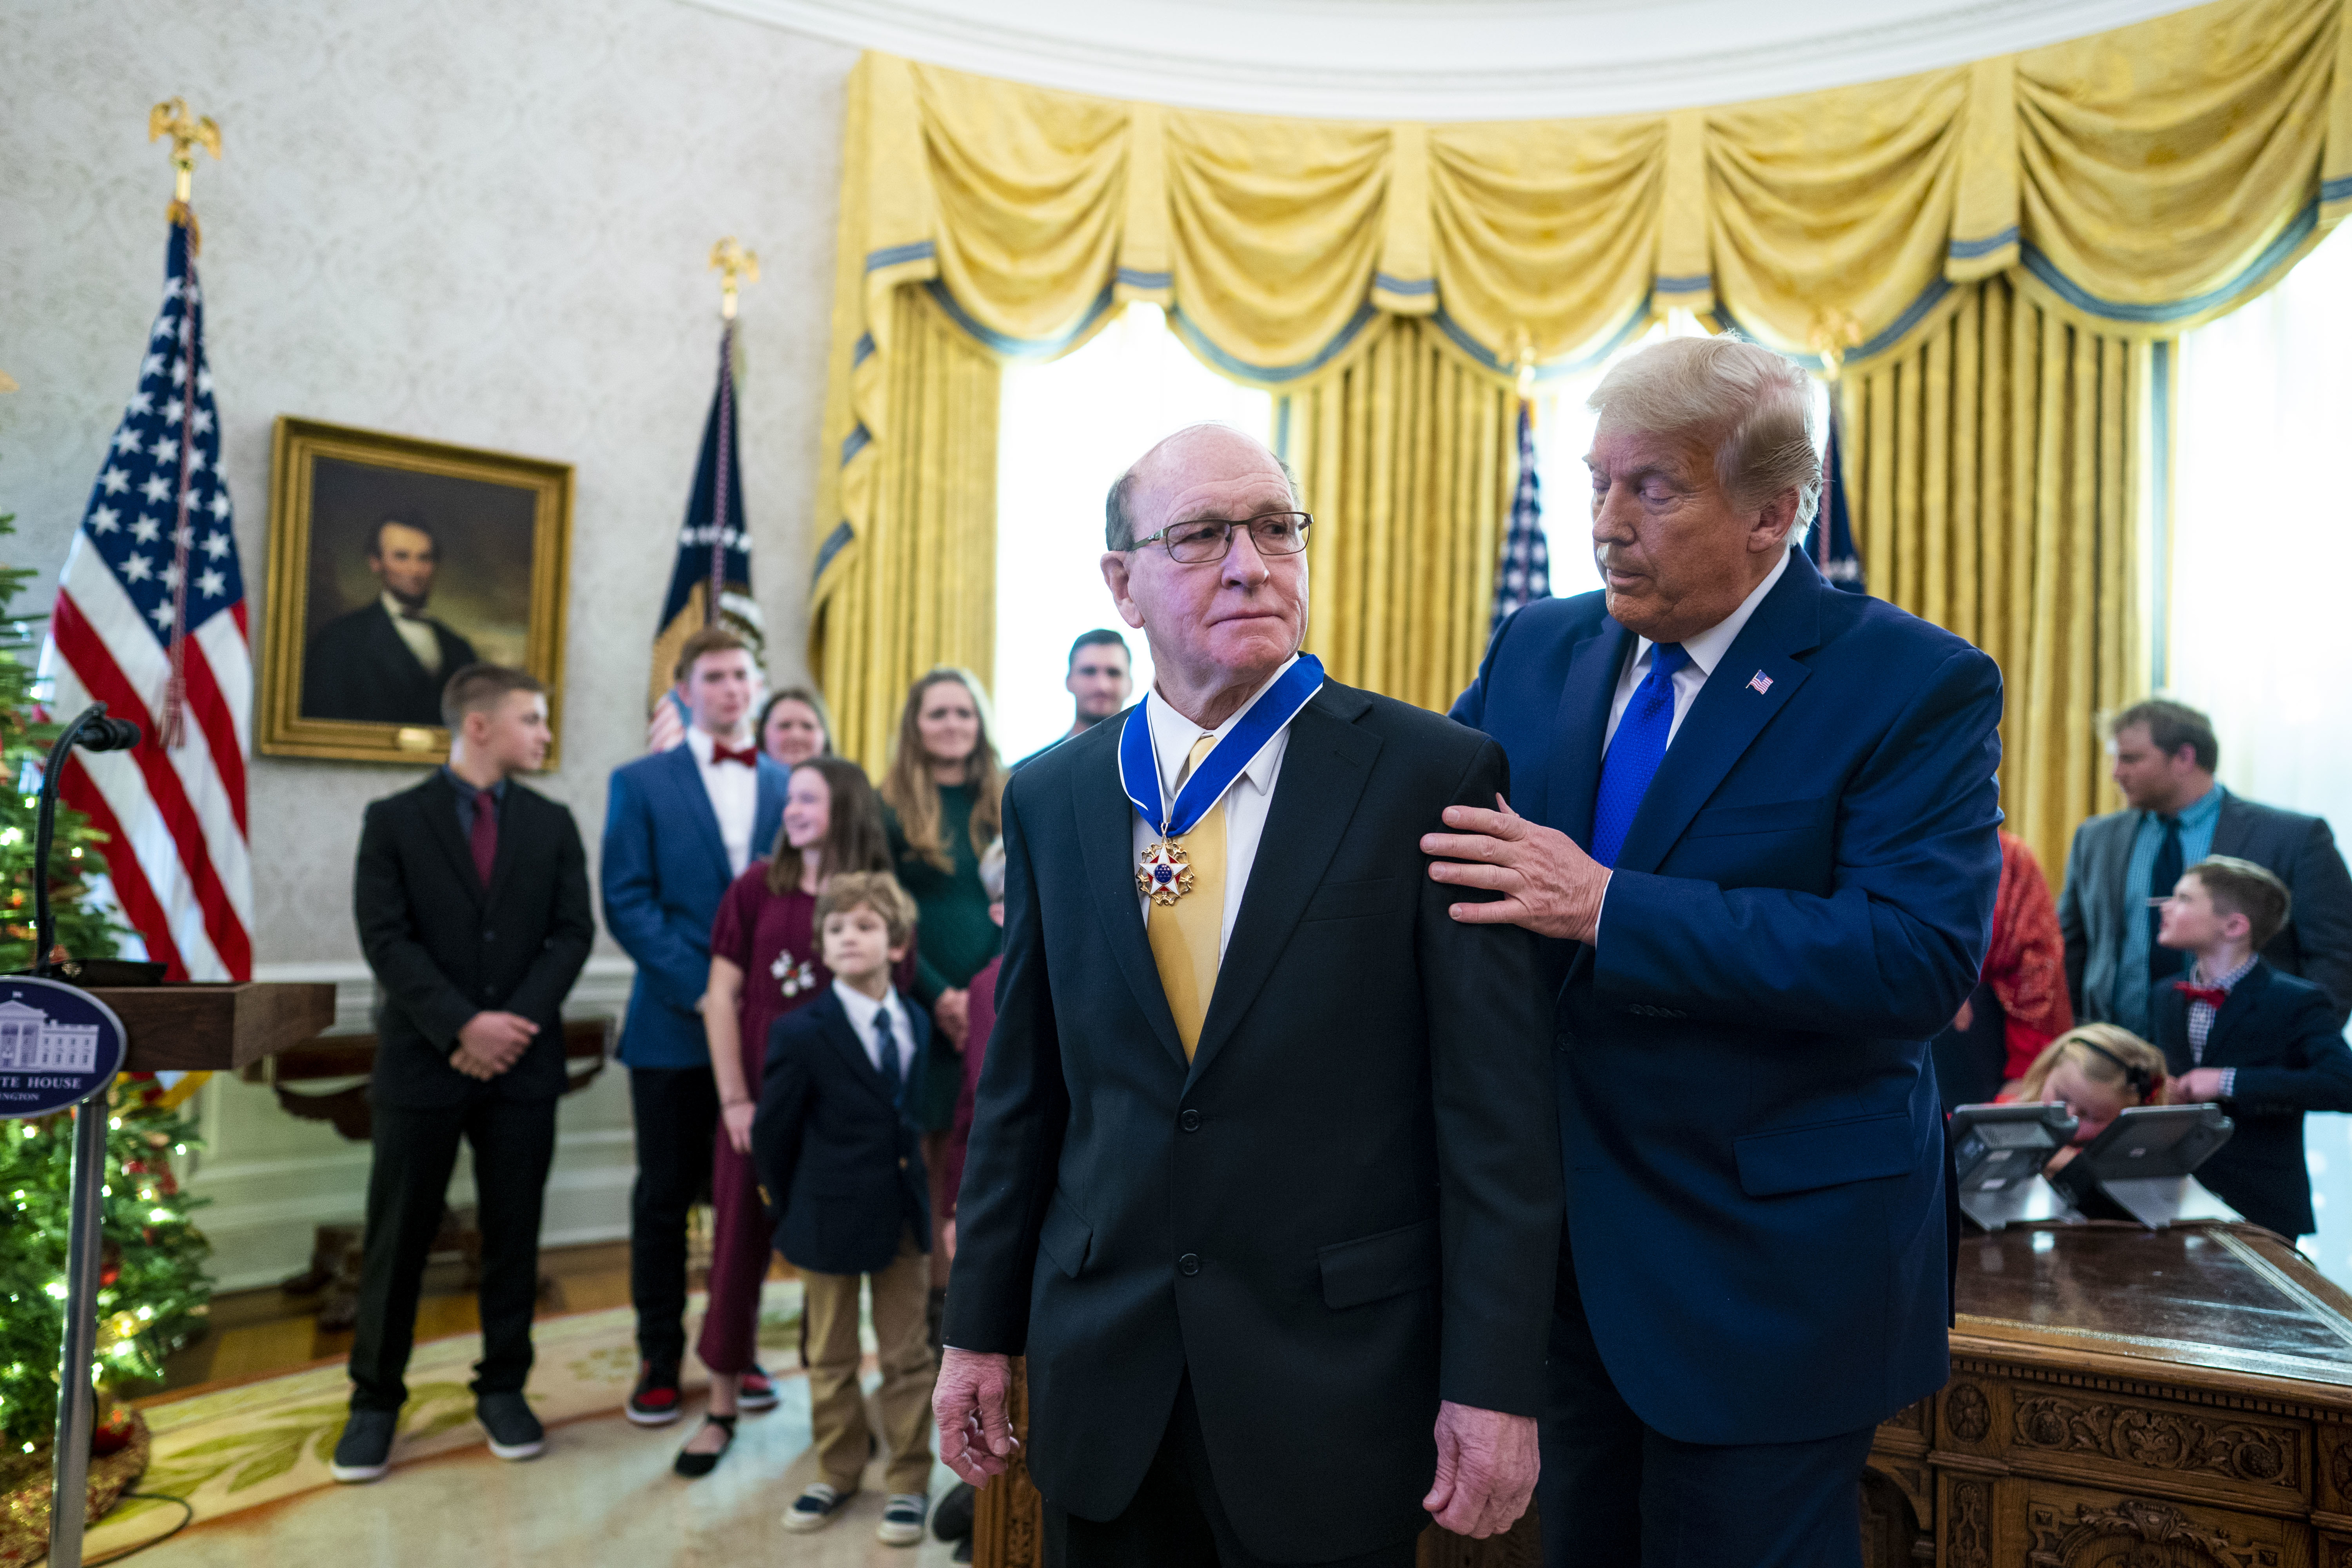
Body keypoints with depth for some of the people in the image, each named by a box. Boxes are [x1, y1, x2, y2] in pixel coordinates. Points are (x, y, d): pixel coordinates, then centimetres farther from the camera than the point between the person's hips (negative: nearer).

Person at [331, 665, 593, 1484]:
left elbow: (572, 933, 1)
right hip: (421, 1062, -2)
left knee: (513, 1232, 8)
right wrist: (462, 1025, -17)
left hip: (523, 1063, 2)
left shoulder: (552, 824, 7)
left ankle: (503, 1388, 23)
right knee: (399, 1238, 6)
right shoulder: (394, 820, 0)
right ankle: (375, 1400, 22)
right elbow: (385, 939, -8)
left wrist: (514, 1022, -12)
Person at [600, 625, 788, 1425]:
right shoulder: (641, 783, 3)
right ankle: (660, 1359, 20)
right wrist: (699, 988, -13)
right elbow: (626, 902, -5)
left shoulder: (790, 786, 8)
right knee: (666, 1195, 7)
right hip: (675, 1024, -2)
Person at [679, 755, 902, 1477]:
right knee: (737, 1249, 8)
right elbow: (722, 996, 0)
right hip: (755, 1103, 1)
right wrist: (736, 1100, -5)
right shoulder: (757, 887, 0)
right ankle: (722, 1409, 23)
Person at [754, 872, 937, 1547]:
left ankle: (908, 1482, 25)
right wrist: (794, 1210, 2)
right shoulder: (800, 1034, -13)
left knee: (908, 1355, 11)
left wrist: (915, 1186, 3)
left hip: (904, 1214, 3)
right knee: (832, 1359, 14)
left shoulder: (918, 1025, 1)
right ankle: (838, 1471, 33)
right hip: (830, 1217, -3)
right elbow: (773, 1134, -5)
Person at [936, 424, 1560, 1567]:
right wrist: (980, 1326, 9)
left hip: (1336, 1383, -3)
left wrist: (1494, 1382, -10)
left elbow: (1496, 1106, -9)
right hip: (1102, 1371, 3)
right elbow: (1021, 1088, 7)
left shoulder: (1434, 775, -9)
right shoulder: (1050, 797, 3)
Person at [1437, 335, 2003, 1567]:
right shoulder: (1540, 648, 3)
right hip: (1563, 1235, 5)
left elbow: (1922, 956, -25)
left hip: (1766, 1267, -5)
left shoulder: (1920, 685, -13)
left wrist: (1610, 908, -29)